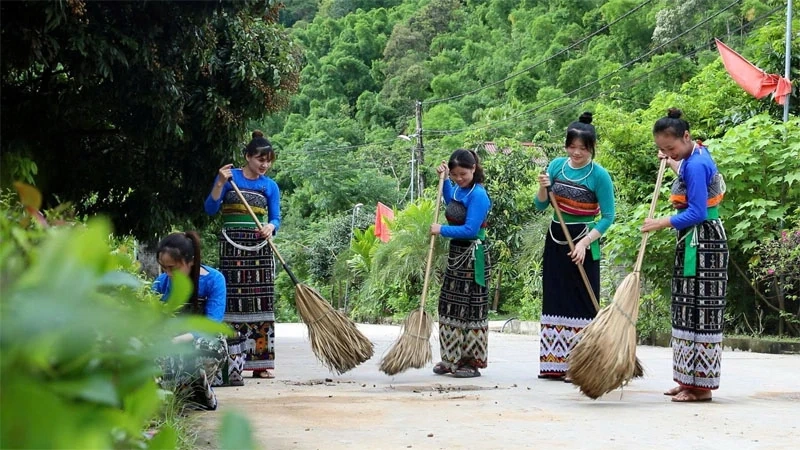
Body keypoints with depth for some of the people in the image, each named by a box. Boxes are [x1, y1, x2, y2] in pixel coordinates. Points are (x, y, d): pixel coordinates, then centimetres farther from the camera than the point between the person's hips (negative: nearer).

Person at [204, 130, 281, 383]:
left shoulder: (270, 186, 9)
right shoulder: (230, 178, 2)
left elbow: (276, 218, 6)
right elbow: (210, 209, -2)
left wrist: (270, 227, -16)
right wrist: (220, 183, -15)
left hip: (260, 248, 3)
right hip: (232, 247, -3)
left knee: (262, 304, 2)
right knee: (234, 303, -9)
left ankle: (260, 364, 8)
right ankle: (234, 365, -12)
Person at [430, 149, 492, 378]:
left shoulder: (477, 195, -18)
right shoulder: (458, 189, 7)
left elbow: (470, 230, -24)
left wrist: (442, 230, -14)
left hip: (472, 258, -9)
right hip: (456, 254, 9)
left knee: (470, 308, -2)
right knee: (450, 307, 13)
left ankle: (472, 361, 5)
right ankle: (452, 358, 22)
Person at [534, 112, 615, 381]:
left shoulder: (599, 175, -11)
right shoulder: (557, 165, 3)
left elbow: (608, 217, -10)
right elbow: (540, 206, 8)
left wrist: (585, 243, -19)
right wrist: (543, 188, -12)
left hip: (583, 243, -5)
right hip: (555, 239, 5)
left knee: (581, 303, -3)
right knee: (554, 299, 8)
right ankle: (554, 363, 15)